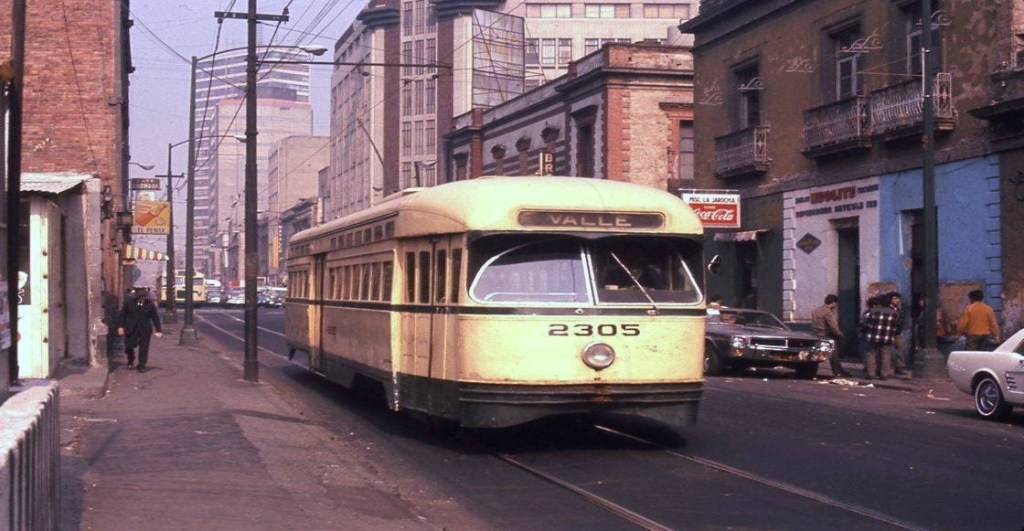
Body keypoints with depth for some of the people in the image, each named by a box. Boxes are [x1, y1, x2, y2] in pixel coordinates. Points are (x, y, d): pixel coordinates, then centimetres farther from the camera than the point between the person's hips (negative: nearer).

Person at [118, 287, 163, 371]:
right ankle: (131, 360, 34)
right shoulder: (129, 301, -6)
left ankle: (142, 366, 12)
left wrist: (158, 330, -6)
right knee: (129, 346, 4)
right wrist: (121, 326, 1)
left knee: (143, 348, -1)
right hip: (131, 329, 1)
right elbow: (123, 314, 3)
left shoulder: (150, 303, -8)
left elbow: (155, 317, -3)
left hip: (145, 330, -1)